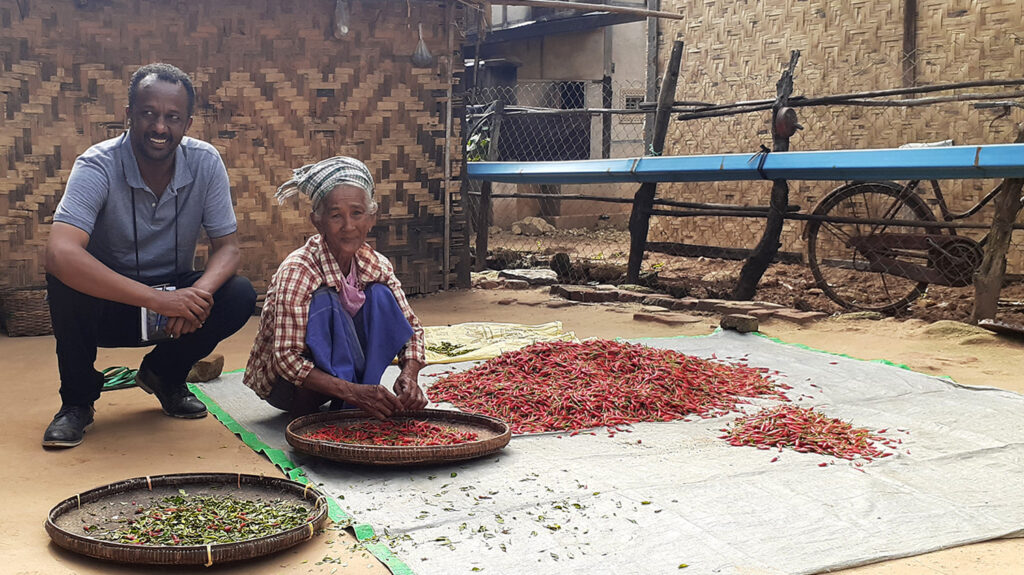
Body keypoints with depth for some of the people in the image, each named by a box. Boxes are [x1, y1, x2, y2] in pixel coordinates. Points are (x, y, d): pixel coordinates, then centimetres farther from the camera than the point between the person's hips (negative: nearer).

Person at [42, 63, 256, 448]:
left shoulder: (206, 163, -12)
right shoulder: (97, 167, -22)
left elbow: (227, 247, -10)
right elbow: (60, 253, -37)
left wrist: (198, 294, -34)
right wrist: (156, 299, -45)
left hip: (173, 297, 3)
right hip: (106, 303, -3)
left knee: (239, 296, -23)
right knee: (65, 282, -33)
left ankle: (164, 375, 7)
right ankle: (77, 399, -7)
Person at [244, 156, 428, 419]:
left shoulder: (377, 265, -10)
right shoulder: (297, 270, -27)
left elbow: (411, 328, -4)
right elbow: (287, 358, -31)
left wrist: (409, 374, -27)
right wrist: (352, 392, -43)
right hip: (283, 382, -6)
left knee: (380, 295, -16)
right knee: (325, 301, -29)